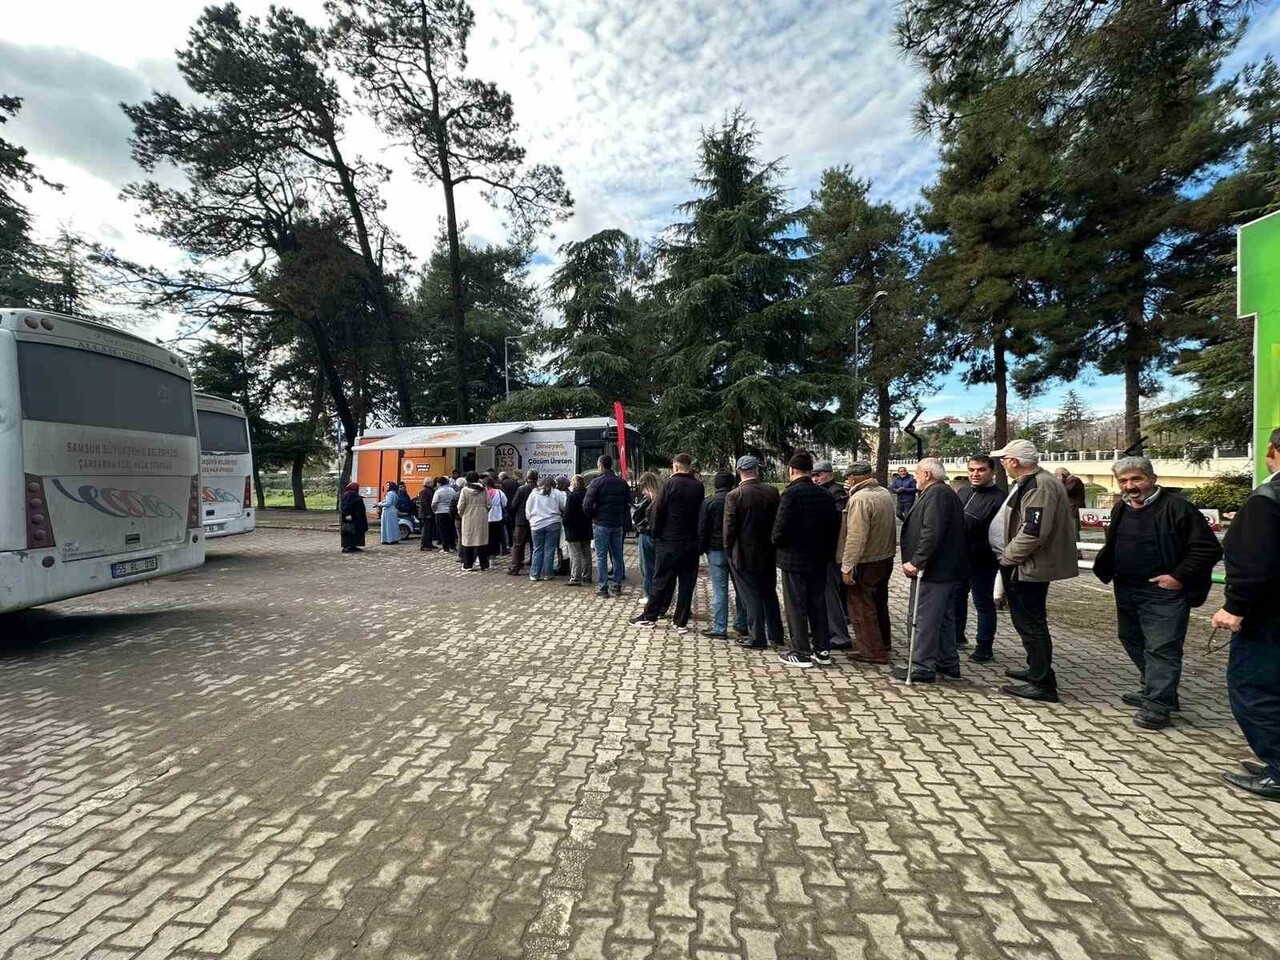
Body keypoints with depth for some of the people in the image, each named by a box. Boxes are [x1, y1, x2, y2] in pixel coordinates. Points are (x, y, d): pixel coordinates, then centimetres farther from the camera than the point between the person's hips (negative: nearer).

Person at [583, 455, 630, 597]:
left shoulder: (597, 482, -11)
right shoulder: (622, 482, 5)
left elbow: (586, 505, -15)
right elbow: (628, 503, 9)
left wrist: (593, 516, 2)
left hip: (601, 524, -4)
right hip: (618, 524, 5)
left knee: (601, 556, 2)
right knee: (617, 555, 11)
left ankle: (602, 587, 3)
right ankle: (617, 586, 16)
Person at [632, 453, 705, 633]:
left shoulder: (670, 483, -9)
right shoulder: (699, 486, 1)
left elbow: (657, 511, -9)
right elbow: (702, 514, 5)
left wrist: (657, 534, 0)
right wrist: (697, 535, 11)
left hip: (668, 542, -2)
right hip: (691, 542, 3)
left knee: (661, 580, 7)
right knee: (687, 583, 8)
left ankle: (650, 616, 16)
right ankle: (681, 622, 12)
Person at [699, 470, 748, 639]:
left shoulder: (708, 502, -7)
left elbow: (702, 529, -5)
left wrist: (702, 549, 5)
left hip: (717, 551, -3)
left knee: (719, 590, -1)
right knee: (740, 588, 13)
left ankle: (719, 628, 2)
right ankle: (742, 624, 23)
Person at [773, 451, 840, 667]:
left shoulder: (791, 494, -17)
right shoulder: (825, 495, 4)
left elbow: (781, 528, -20)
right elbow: (835, 526, 8)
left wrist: (776, 542, 1)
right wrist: (827, 550, 17)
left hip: (794, 559, -6)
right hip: (819, 560, 7)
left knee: (796, 606, 3)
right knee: (818, 603, 15)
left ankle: (801, 652, 10)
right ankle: (822, 650, 22)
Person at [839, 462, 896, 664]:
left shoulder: (859, 499, -23)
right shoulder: (885, 493, 3)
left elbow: (856, 537, -26)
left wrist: (847, 567, -22)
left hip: (866, 563, -9)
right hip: (886, 558, 9)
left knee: (862, 607, 4)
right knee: (879, 603, 23)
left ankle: (871, 651, 12)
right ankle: (882, 642, 38)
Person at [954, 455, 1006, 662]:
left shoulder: (998, 498, -18)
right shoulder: (962, 491, 7)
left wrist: (974, 550, -24)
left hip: (981, 562, -8)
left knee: (983, 603, 4)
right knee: (956, 596, 19)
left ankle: (985, 647, 17)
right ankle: (957, 636, 36)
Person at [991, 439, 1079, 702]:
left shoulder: (1040, 486, -21)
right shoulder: (1029, 483, 13)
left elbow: (1033, 532, -28)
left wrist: (1007, 557, -16)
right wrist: (1009, 555, 17)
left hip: (1030, 568, -11)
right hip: (1024, 566, 11)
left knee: (1031, 624, -1)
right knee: (1027, 622, 20)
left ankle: (1042, 683, 9)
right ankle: (1036, 671, 34)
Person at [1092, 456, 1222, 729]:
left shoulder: (1177, 508, -14)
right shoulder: (1121, 510, 9)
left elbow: (1208, 549, -14)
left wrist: (1179, 577, -17)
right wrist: (1103, 566, 9)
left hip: (1164, 591, -8)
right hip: (1127, 590, 8)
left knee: (1162, 648, -5)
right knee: (1133, 642, 17)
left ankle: (1157, 705, 2)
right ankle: (1152, 689, 33)